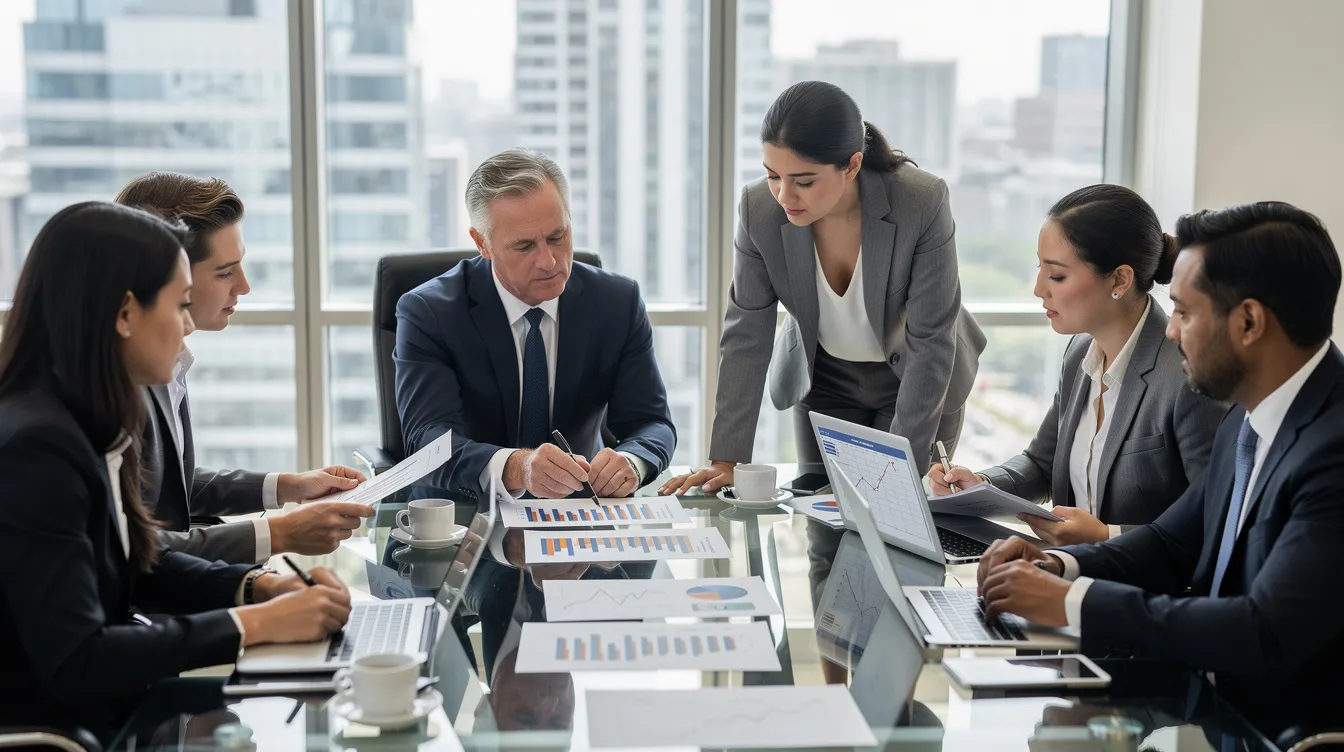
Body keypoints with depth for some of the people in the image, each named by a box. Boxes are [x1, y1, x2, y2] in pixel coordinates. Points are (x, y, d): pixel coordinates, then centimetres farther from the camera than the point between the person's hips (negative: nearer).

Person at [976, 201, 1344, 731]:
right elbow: (1172, 544, 14)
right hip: (1218, 706, 8)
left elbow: (1267, 635, -29)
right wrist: (1058, 566, -5)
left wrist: (1072, 602, -22)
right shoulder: (1250, 419, 6)